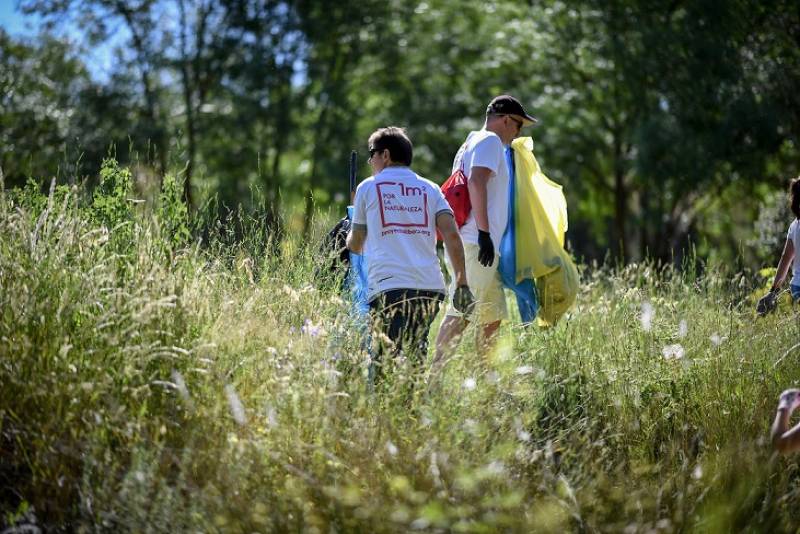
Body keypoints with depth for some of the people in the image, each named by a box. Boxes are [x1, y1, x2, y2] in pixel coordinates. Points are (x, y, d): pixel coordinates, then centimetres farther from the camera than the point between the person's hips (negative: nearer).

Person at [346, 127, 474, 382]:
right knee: (416, 358, 12)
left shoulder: (367, 188, 12)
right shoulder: (430, 189, 17)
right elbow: (452, 235, 3)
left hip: (388, 287, -4)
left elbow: (355, 246, 19)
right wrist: (461, 284, 3)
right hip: (431, 286, 4)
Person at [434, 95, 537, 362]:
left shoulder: (470, 144, 26)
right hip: (475, 243, -10)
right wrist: (484, 232, -23)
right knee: (461, 312, -16)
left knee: (493, 315, 14)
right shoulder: (490, 141, -4)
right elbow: (476, 182, -19)